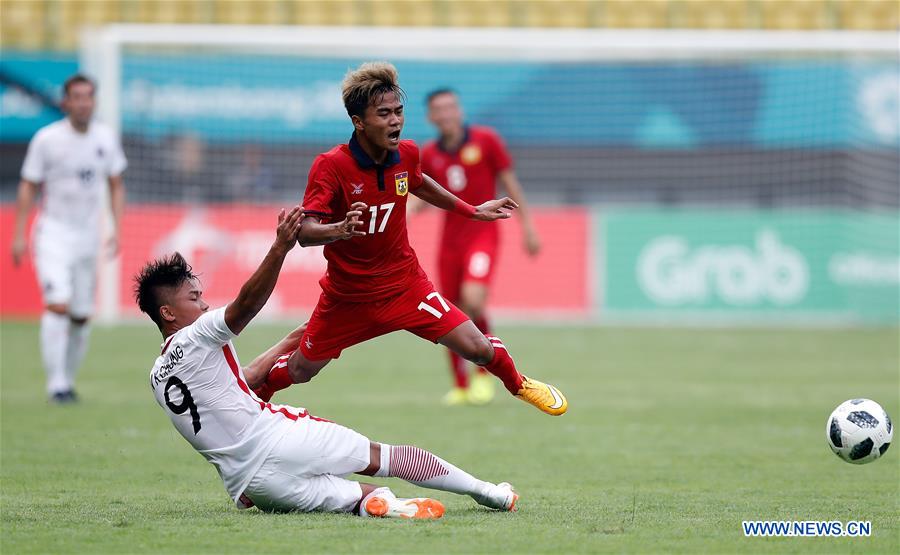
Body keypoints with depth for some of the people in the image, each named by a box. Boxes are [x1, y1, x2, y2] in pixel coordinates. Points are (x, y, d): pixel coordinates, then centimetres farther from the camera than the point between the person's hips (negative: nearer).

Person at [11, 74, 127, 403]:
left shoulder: (106, 138, 2)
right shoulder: (47, 139, -8)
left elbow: (116, 187, 12)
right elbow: (28, 187, -3)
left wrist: (117, 229, 1)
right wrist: (19, 235, -9)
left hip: (88, 236, 4)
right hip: (53, 232, -4)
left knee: (82, 315, 5)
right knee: (58, 305, -19)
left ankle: (68, 379, 20)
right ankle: (56, 384, -19)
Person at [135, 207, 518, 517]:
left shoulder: (158, 379, 20)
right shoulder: (192, 341, -5)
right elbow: (245, 306, -23)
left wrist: (285, 345, 40)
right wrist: (279, 250, -34)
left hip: (245, 485, 6)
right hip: (273, 437, -6)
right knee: (379, 456, 9)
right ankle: (483, 490, 13)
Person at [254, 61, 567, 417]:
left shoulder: (407, 154, -9)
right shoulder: (330, 166, -24)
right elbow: (305, 232, -31)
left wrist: (472, 211, 20)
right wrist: (341, 230, -51)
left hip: (404, 283, 2)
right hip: (347, 295, -2)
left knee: (477, 348, -8)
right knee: (300, 371, 11)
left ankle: (519, 385, 24)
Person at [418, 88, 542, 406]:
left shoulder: (485, 141, -4)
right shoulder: (429, 155, 4)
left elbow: (510, 183, 2)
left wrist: (527, 225, 2)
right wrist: (407, 210, -6)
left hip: (483, 233, -4)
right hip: (450, 238, 4)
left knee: (473, 299, -25)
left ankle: (485, 373, -5)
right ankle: (461, 386, 21)